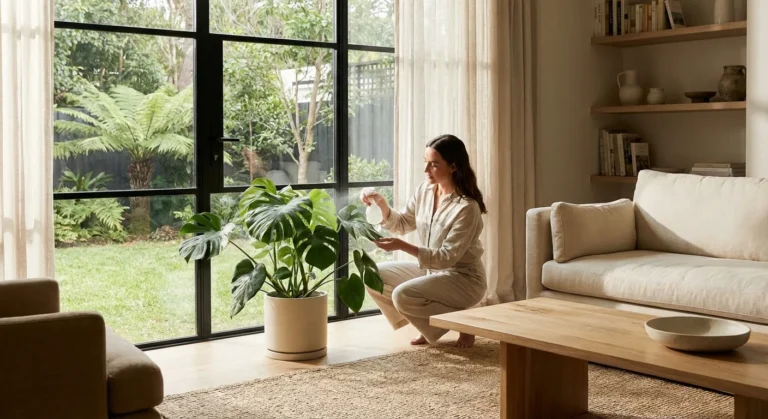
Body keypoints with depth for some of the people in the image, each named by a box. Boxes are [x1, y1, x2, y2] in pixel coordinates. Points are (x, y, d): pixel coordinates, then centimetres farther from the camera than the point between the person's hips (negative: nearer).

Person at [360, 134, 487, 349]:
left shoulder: (467, 207, -25)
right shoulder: (425, 190, -3)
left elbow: (448, 257, -26)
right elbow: (402, 223, 8)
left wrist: (403, 246, -34)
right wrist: (381, 204, -11)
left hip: (463, 279, -8)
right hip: (431, 270, 8)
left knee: (403, 296, -27)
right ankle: (430, 324, 10)